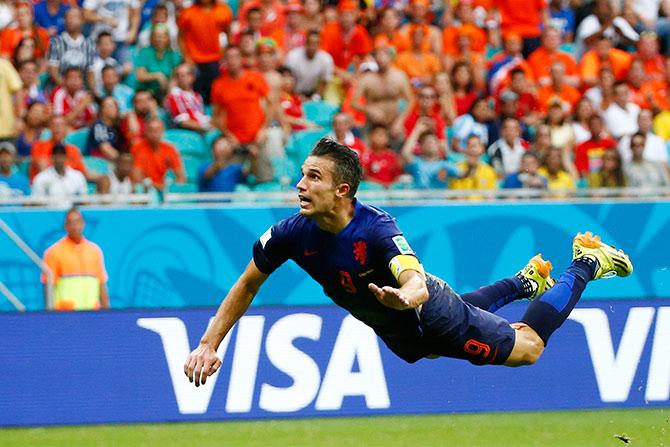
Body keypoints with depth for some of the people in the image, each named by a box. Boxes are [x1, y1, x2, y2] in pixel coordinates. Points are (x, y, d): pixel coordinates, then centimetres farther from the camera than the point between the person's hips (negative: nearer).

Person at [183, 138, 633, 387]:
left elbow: (418, 283, -55)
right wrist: (209, 345, -15)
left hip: (430, 311, -6)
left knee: (527, 347, 9)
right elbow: (247, 285, -10)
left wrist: (407, 295, -80)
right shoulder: (293, 234, -25)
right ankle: (525, 280, 58)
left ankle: (587, 265, 29)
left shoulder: (377, 228, -40)